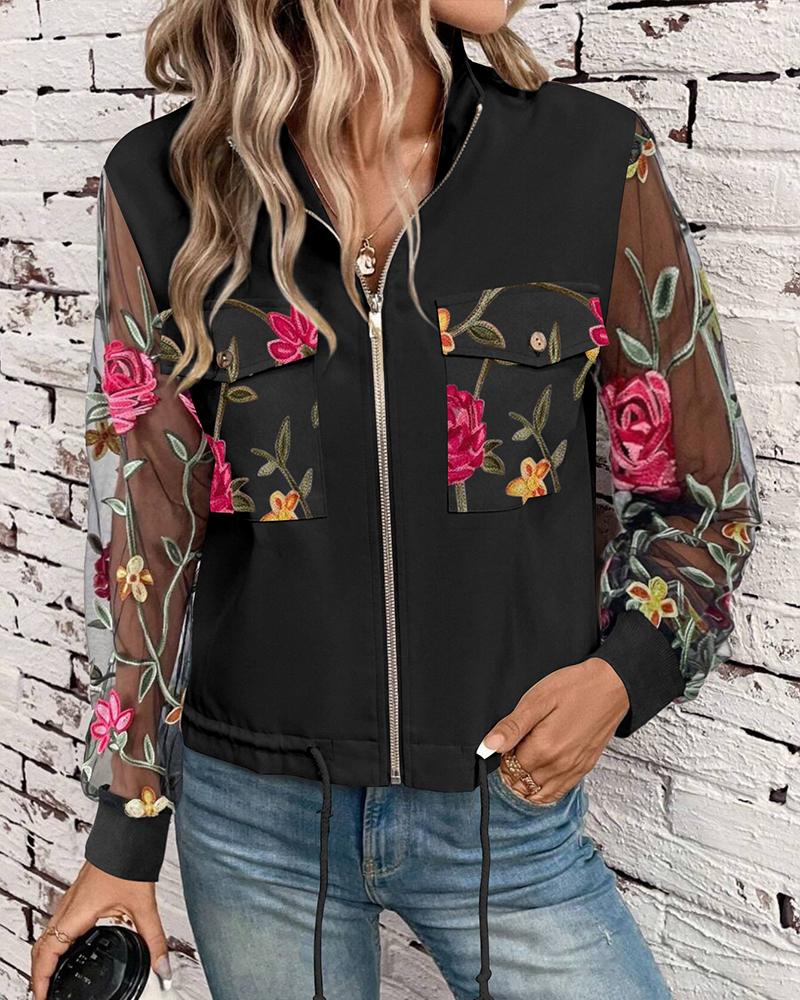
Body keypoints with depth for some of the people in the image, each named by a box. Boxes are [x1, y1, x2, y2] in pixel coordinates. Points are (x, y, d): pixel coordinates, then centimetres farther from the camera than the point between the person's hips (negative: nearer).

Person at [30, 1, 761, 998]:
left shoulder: (600, 159, -9)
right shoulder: (165, 186, -9)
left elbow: (703, 492, 2)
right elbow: (144, 526, -4)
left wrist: (624, 672, -15)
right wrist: (124, 837, 0)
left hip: (509, 806, 0)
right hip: (254, 809, 1)